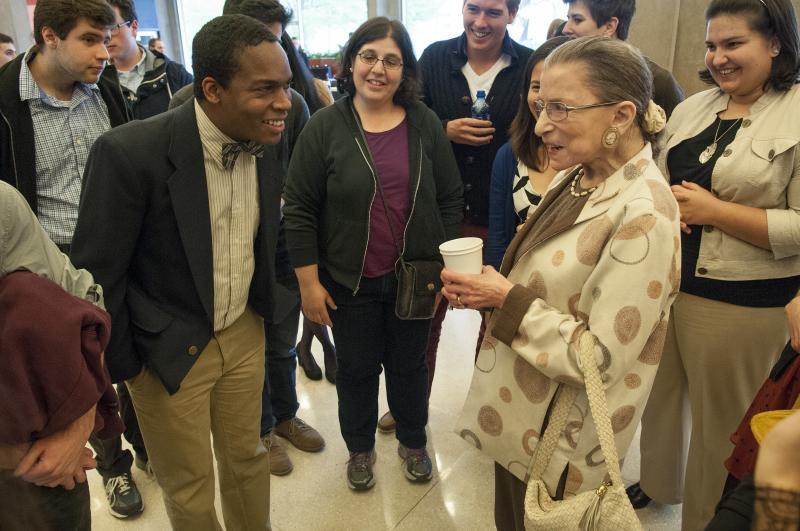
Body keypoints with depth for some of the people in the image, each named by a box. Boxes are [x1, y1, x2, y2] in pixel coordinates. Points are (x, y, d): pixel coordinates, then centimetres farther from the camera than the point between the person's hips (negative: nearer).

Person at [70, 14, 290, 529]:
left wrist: (266, 308, 13)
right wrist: (121, 366, -8)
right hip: (168, 351, -4)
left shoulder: (266, 145, -7)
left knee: (248, 459, 21)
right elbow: (99, 274, -15)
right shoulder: (130, 152, -24)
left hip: (245, 334, 5)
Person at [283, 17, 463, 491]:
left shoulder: (425, 124, -3)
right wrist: (309, 282, -8)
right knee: (357, 369, 15)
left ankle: (413, 442, 42)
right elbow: (299, 209, -7)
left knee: (409, 364, 18)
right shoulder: (326, 126, -9)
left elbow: (450, 199, 2)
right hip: (349, 281, -1)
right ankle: (360, 448, 39)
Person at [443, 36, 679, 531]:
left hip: (563, 441, -7)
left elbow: (601, 358, -27)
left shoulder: (643, 216, -26)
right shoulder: (575, 177, 0)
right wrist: (487, 289, -7)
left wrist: (506, 299, -23)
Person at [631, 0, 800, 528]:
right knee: (660, 393, 22)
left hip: (740, 304, -6)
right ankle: (659, 483, 47)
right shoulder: (694, 107, 7)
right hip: (663, 281, 6)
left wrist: (714, 211, -20)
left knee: (722, 422, 11)